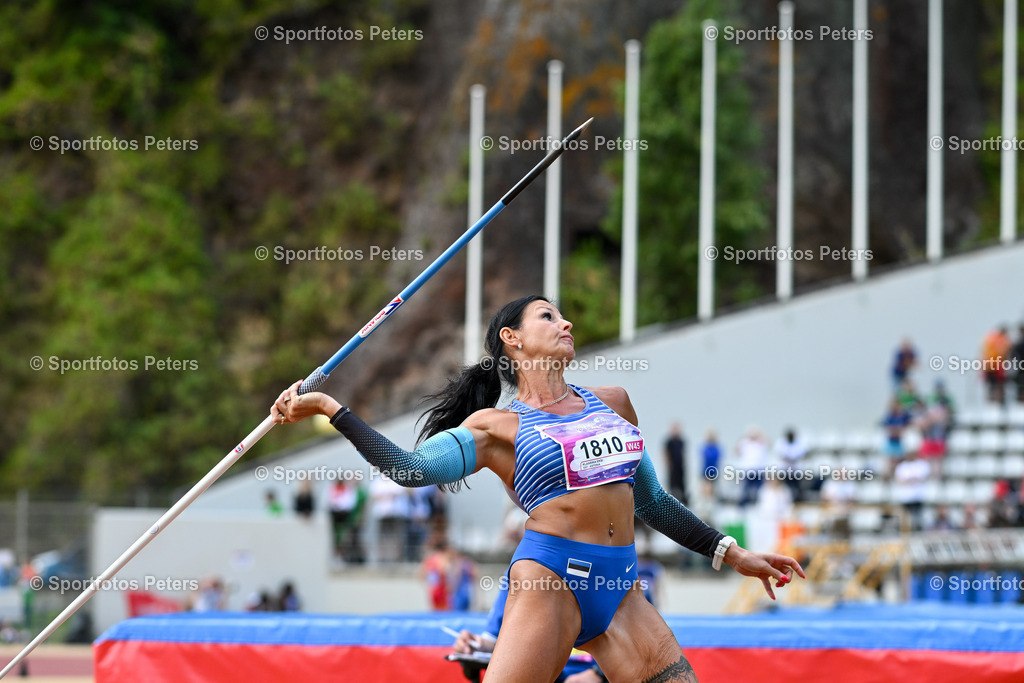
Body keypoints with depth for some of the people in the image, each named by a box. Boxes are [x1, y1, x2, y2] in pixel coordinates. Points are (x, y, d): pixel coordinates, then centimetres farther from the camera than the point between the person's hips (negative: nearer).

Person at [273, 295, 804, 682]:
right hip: (549, 579, -5)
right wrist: (327, 407, -10)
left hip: (619, 590, 5)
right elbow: (413, 468, -8)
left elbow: (653, 503, 28)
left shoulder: (611, 402, 20)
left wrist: (731, 555, 28)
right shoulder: (497, 426, 6)